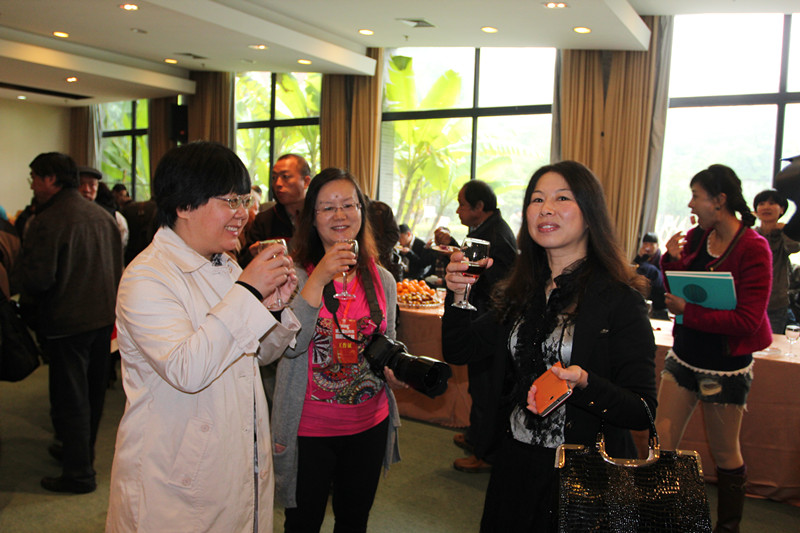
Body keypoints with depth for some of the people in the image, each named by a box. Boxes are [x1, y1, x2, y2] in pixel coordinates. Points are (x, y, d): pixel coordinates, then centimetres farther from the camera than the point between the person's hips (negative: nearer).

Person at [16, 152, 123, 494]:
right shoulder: (102, 214, 5)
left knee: (70, 398, 4)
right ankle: (81, 452, 38)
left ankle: (79, 474, 13)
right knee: (92, 392, 20)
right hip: (104, 316, 8)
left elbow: (37, 279, -22)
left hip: (68, 322, -7)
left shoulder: (47, 222, -19)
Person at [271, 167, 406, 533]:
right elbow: (290, 345, -22)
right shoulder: (295, 274, -9)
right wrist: (319, 279, -29)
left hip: (370, 424, 4)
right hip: (309, 427, -3)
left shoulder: (382, 280, 3)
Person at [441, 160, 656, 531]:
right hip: (516, 463, 5)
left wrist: (583, 384, -33)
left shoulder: (619, 300, -14)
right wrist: (457, 295, -10)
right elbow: (458, 351, 5)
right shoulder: (521, 294, 3)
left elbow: (642, 412, -16)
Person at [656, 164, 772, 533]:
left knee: (724, 453, 13)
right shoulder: (696, 237, 3)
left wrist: (688, 311, -21)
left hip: (725, 366, -5)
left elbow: (747, 321, -20)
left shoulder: (753, 249, -15)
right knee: (662, 443, 5)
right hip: (684, 357, 5)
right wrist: (672, 260, -5)